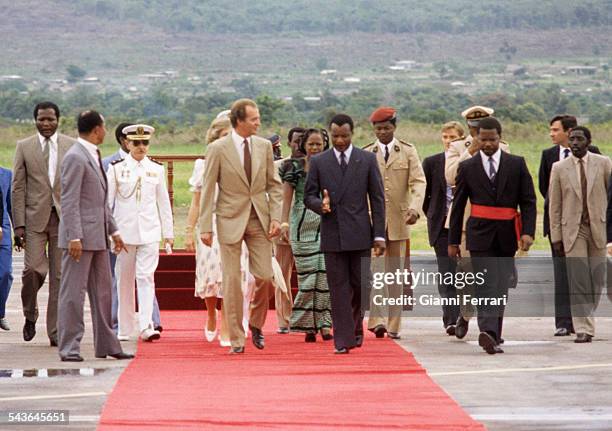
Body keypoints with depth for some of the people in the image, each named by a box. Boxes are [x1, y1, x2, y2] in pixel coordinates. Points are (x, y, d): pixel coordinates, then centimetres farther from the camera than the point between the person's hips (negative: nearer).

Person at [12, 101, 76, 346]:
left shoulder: (71, 147, 6)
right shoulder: (24, 147, 5)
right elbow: (18, 188, 2)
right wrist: (19, 225, -5)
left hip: (64, 218, 1)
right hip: (35, 218, -1)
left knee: (59, 275, 0)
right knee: (33, 269, -12)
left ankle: (55, 332, 5)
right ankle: (30, 316, 15)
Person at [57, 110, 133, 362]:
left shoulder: (94, 156, 17)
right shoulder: (75, 157, -12)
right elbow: (69, 200, -17)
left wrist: (113, 230, 22)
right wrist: (74, 237, -22)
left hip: (98, 236, 10)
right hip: (80, 236, -10)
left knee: (102, 292, 13)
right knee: (73, 293, -5)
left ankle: (106, 345, 20)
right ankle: (69, 348, -3)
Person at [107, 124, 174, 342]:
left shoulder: (156, 169, 7)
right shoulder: (116, 168, 1)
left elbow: (163, 202, 11)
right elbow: (106, 201, 2)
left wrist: (168, 232, 11)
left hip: (150, 232, 0)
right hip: (124, 231, 0)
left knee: (146, 277, -10)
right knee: (125, 280, 6)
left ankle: (146, 326, -17)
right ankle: (124, 330, 14)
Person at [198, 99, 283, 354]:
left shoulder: (264, 146, 5)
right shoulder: (218, 149, -5)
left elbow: (273, 185, 10)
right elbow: (208, 190, -3)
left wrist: (275, 217, -1)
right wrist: (205, 227, -7)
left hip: (259, 219, 3)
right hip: (230, 220, -3)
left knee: (265, 277, -3)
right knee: (232, 280, -1)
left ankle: (256, 323, 21)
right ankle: (236, 339, 6)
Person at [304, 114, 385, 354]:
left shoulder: (367, 160, 4)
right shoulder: (318, 162, 5)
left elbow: (377, 199, 4)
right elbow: (308, 196, 8)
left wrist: (379, 235, -2)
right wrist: (320, 205, -16)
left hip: (359, 234, 0)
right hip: (332, 234, 0)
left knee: (361, 286, 2)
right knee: (338, 289, -1)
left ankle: (355, 323, 28)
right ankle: (343, 339, 1)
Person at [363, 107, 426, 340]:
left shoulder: (408, 151, 6)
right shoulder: (365, 154, 7)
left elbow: (418, 181, -3)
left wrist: (415, 208, -20)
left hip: (398, 218, 1)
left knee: (395, 272, 5)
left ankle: (394, 324, 9)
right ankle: (378, 320, -13)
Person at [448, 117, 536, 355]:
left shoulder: (517, 164, 4)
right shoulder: (467, 167, 4)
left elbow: (528, 201, 3)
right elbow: (458, 206, 8)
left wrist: (527, 232, -9)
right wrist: (453, 240, 7)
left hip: (506, 235, 2)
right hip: (480, 234, -2)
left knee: (501, 285, 8)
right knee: (486, 283, -14)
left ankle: (494, 334, 18)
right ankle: (489, 332, -26)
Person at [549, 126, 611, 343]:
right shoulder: (559, 168, 3)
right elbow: (554, 205, 5)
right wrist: (556, 237, 1)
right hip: (573, 229, -1)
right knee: (578, 280, -8)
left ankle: (587, 316, 27)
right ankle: (583, 328, -7)